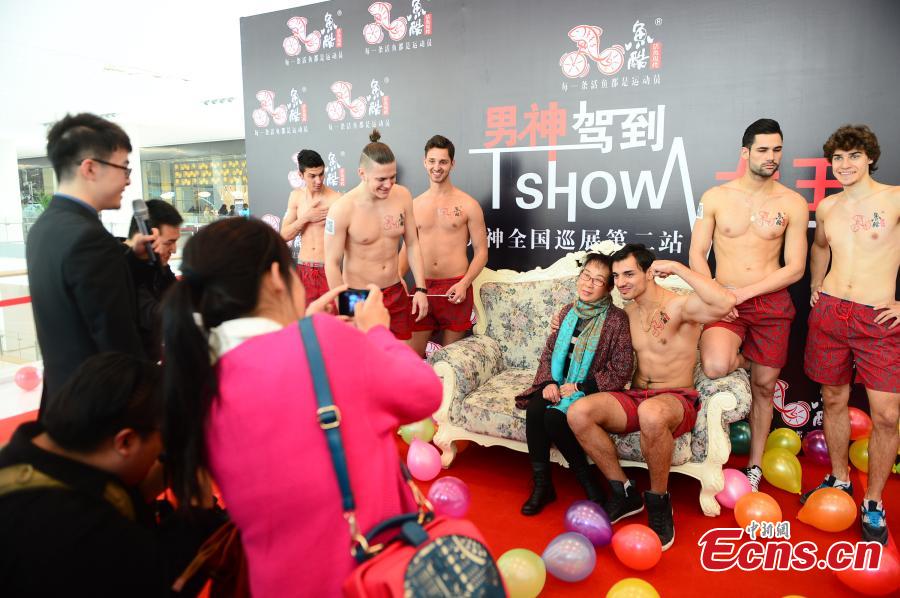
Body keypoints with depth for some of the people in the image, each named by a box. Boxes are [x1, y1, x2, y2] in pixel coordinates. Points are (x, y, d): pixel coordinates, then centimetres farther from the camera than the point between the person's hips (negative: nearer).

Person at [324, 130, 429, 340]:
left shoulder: (403, 196, -4)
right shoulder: (342, 209, -17)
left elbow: (412, 244, 5)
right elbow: (332, 263, -13)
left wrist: (421, 288, 1)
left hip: (396, 294, 4)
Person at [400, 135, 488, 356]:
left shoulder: (468, 205, -1)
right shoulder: (414, 205, 9)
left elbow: (481, 251, -2)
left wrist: (464, 284, -16)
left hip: (455, 289, -3)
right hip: (422, 288, 3)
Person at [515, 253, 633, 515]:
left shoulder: (616, 319, -9)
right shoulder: (568, 312, 8)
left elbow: (621, 371, -11)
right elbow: (548, 352, 12)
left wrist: (580, 387, -14)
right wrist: (549, 382, -7)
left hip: (590, 392, -5)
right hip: (558, 386, 5)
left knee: (554, 417, -29)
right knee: (534, 409, -25)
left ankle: (588, 482, -7)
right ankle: (541, 484, -9)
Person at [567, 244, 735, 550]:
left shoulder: (680, 306, -11)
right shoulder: (627, 310, 11)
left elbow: (725, 303, -32)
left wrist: (677, 268, -24)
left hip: (677, 400, -6)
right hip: (634, 398, 6)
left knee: (651, 413, -43)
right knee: (578, 412, -22)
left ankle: (658, 501, -15)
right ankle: (624, 493, -3)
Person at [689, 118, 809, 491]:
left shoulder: (793, 204, 1)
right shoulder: (715, 198, 0)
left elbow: (795, 268, -1)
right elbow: (697, 255, 1)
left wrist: (743, 292, -13)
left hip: (771, 303, 1)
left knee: (763, 386, 8)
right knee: (715, 368, -27)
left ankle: (754, 466, 27)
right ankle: (745, 360, 12)